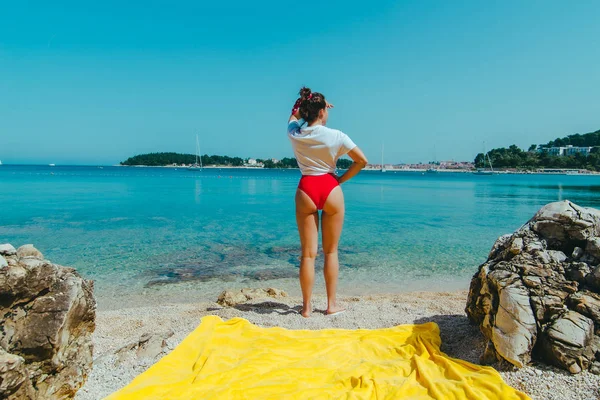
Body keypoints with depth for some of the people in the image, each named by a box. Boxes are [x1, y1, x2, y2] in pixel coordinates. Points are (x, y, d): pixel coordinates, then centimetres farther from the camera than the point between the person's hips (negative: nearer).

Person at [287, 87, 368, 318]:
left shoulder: (294, 133, 1)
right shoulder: (336, 136, -7)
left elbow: (294, 115, 25)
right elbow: (362, 161, -5)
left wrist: (307, 105, 27)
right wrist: (341, 180, 3)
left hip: (305, 190, 2)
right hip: (330, 189, -2)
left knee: (308, 253, 7)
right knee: (331, 252, 11)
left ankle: (306, 307, 13)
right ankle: (332, 304, 19)